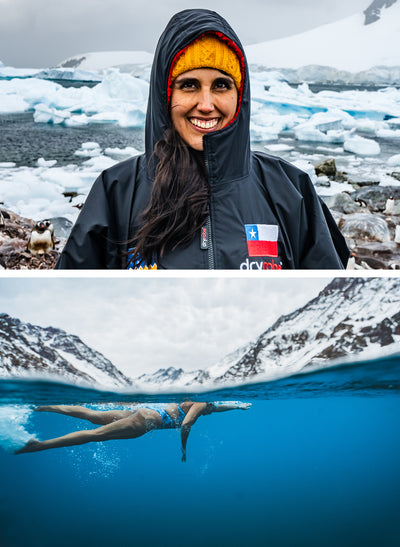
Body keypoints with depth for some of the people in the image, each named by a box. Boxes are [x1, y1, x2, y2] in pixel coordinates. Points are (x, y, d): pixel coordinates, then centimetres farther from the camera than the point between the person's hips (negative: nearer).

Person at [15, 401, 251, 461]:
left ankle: (41, 406, 11)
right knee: (96, 434, -17)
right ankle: (39, 445, -25)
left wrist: (238, 404, 48)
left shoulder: (203, 402, 22)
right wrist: (184, 450, -6)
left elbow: (216, 406, 44)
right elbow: (185, 425, -19)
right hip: (148, 419, -9)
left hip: (145, 409, 9)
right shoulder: (201, 406, -5)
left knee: (93, 416, 9)